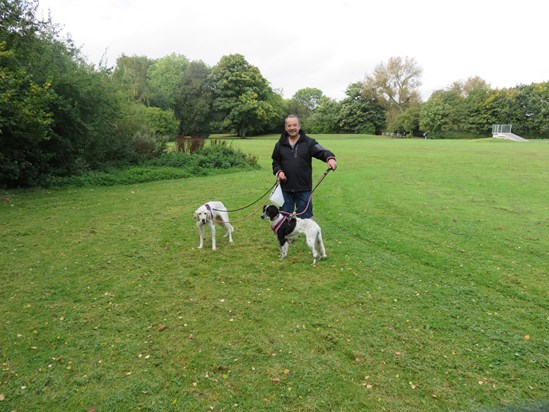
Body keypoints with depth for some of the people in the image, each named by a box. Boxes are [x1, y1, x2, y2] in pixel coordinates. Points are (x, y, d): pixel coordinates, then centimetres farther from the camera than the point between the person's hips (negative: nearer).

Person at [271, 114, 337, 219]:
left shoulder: (308, 142, -2)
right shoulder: (280, 144, 7)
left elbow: (321, 152, -14)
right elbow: (275, 162, 16)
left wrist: (330, 158, -36)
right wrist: (278, 171, -4)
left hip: (304, 188, -2)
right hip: (285, 188, 2)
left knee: (305, 218, 8)